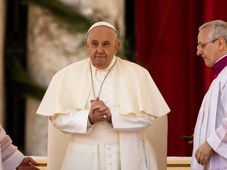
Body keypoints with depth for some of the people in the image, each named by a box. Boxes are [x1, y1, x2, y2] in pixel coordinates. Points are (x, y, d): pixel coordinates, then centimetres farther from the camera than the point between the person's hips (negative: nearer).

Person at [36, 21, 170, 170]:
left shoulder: (137, 74, -2)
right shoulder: (67, 75, 0)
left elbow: (147, 116, -7)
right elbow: (58, 117, -5)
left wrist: (112, 116, -20)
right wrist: (88, 118, -21)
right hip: (84, 157, 0)